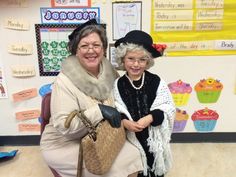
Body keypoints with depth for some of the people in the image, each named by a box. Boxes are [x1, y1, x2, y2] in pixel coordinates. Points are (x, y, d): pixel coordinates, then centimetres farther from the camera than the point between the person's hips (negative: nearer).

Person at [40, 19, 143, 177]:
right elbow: (63, 125, -26)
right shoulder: (65, 81, -22)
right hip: (65, 145, -5)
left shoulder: (109, 70, -4)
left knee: (133, 155, -13)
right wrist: (99, 110, -30)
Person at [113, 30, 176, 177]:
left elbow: (168, 109, -10)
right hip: (131, 137, 0)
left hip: (154, 137, 0)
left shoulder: (156, 82, -10)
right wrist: (124, 121, -24)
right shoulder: (118, 84, -7)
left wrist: (150, 118, -23)